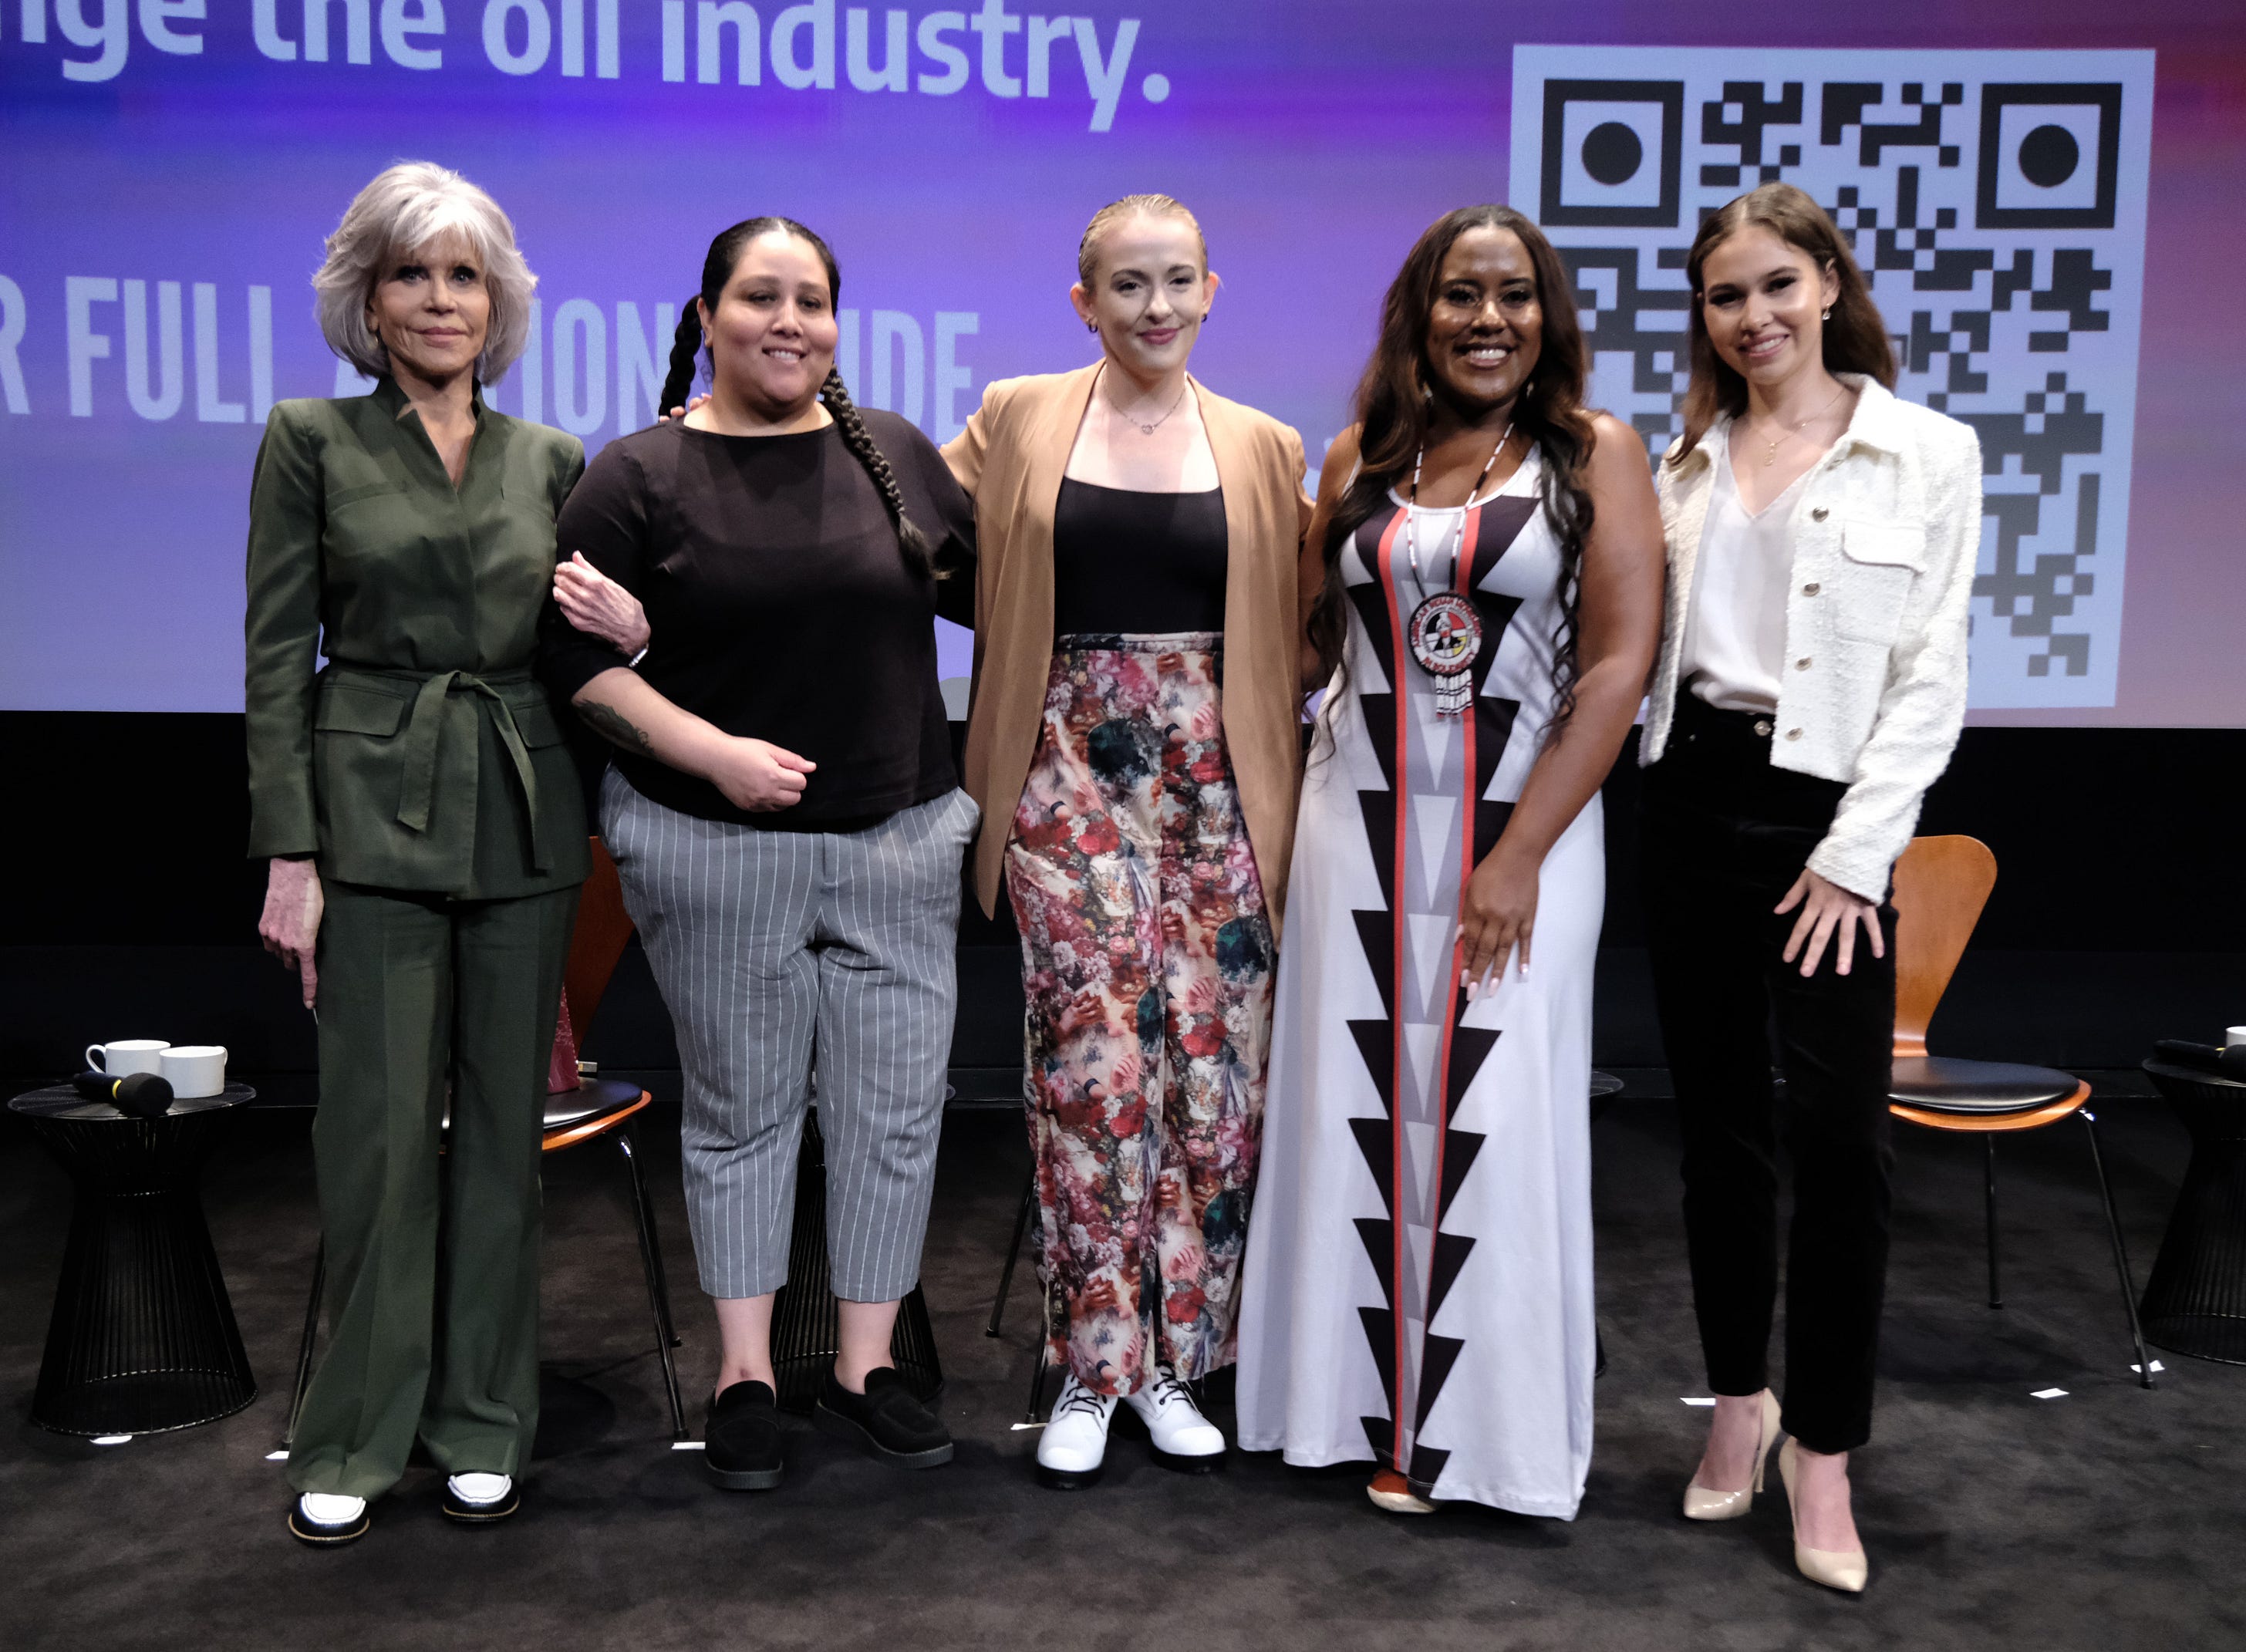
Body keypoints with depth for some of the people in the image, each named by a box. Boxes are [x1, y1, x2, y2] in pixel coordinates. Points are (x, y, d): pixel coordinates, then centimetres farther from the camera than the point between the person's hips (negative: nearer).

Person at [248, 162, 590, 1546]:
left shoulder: (550, 459, 11)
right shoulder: (311, 441, 2)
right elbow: (278, 656, -2)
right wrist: (288, 853, -8)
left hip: (525, 816, 3)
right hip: (373, 809, -3)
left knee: (505, 1129, 8)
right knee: (380, 1132, -1)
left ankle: (483, 1423, 21)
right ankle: (357, 1438, 15)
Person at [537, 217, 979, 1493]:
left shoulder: (899, 455, 8)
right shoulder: (643, 474, -1)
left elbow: (986, 585, 16)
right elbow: (577, 654, -4)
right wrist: (709, 749, -14)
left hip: (899, 839, 3)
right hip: (717, 850, -2)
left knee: (896, 1104, 6)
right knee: (742, 1108, 9)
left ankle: (867, 1370, 22)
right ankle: (747, 1375, 24)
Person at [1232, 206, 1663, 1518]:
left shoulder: (1597, 453, 0)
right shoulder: (1361, 461, 9)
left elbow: (1620, 663, -8)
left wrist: (1519, 854, -14)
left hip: (1523, 829, -3)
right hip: (1362, 823, 3)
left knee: (1493, 1117, 2)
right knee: (1360, 1106, 7)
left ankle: (1482, 1422, 18)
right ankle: (1376, 1402, 22)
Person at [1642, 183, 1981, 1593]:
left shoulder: (1928, 454, -1)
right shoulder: (1688, 457, 11)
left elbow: (1929, 681, -5)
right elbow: (1636, 639, 12)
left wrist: (1852, 856, -11)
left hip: (1830, 814, -3)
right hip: (1695, 799, 4)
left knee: (1840, 1135, -6)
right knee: (1722, 1122, 11)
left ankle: (1823, 1450, 9)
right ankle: (1739, 1399, 26)